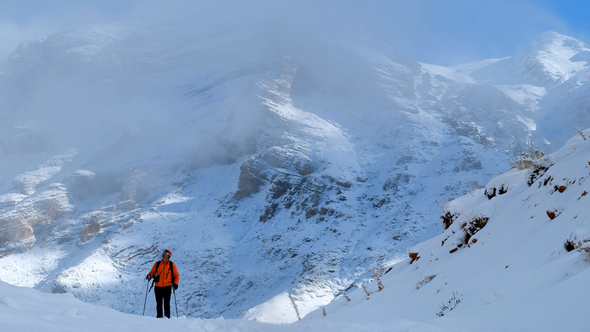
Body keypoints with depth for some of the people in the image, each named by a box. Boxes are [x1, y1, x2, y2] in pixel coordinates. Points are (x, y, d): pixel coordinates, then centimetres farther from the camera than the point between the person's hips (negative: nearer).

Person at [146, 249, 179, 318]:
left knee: (166, 303, -9)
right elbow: (152, 272, 13)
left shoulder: (171, 264, 5)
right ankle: (159, 317, 12)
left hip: (167, 287, -3)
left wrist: (175, 284, -5)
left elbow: (176, 275, 8)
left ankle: (167, 317, -4)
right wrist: (149, 276, -10)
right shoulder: (157, 264, 12)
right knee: (159, 303, 5)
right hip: (158, 287, 3)